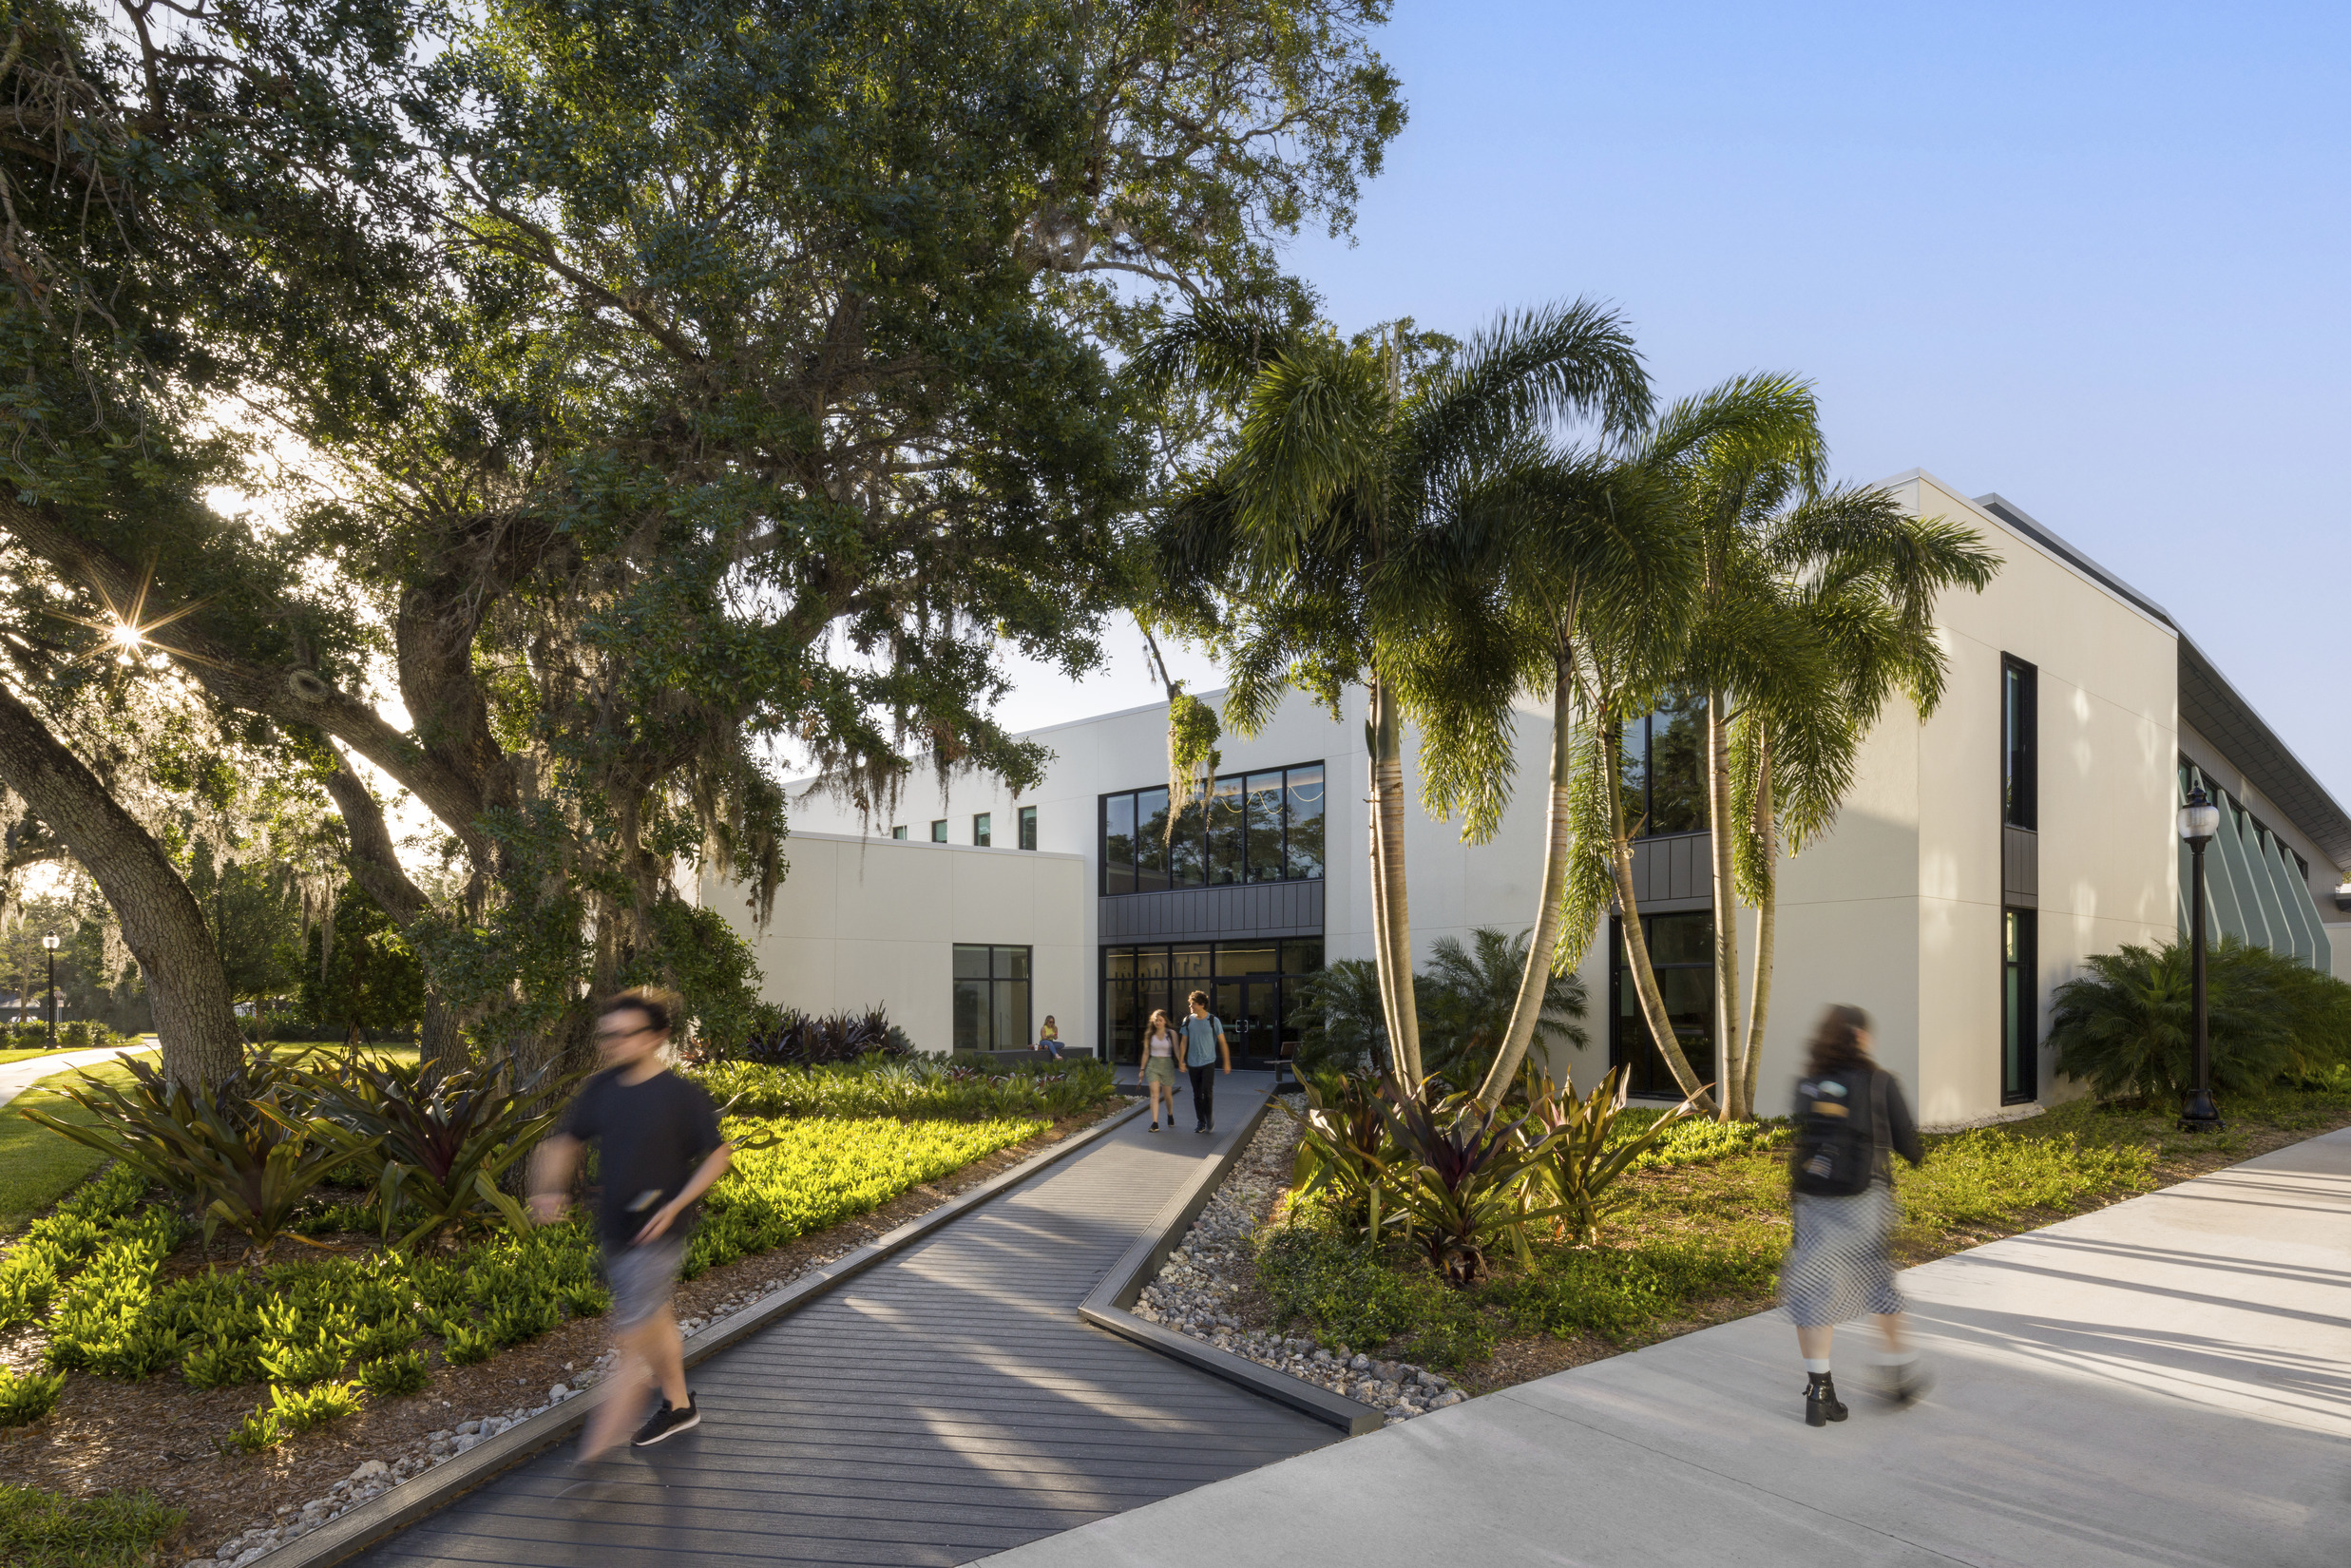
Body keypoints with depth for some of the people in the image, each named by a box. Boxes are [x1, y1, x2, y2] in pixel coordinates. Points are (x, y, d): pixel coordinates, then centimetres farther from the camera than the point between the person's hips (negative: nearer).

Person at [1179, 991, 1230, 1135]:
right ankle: (1201, 1122, 16)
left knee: (1207, 1091, -12)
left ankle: (1210, 1121, 6)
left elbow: (1222, 1042, 0)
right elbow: (1184, 1042, 9)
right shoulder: (1188, 1021, 3)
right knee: (1197, 1094, 6)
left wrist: (1227, 1062, -1)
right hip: (1193, 1063, 3)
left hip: (1208, 1062, -3)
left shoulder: (1213, 1021, -5)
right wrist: (1182, 1061, 5)